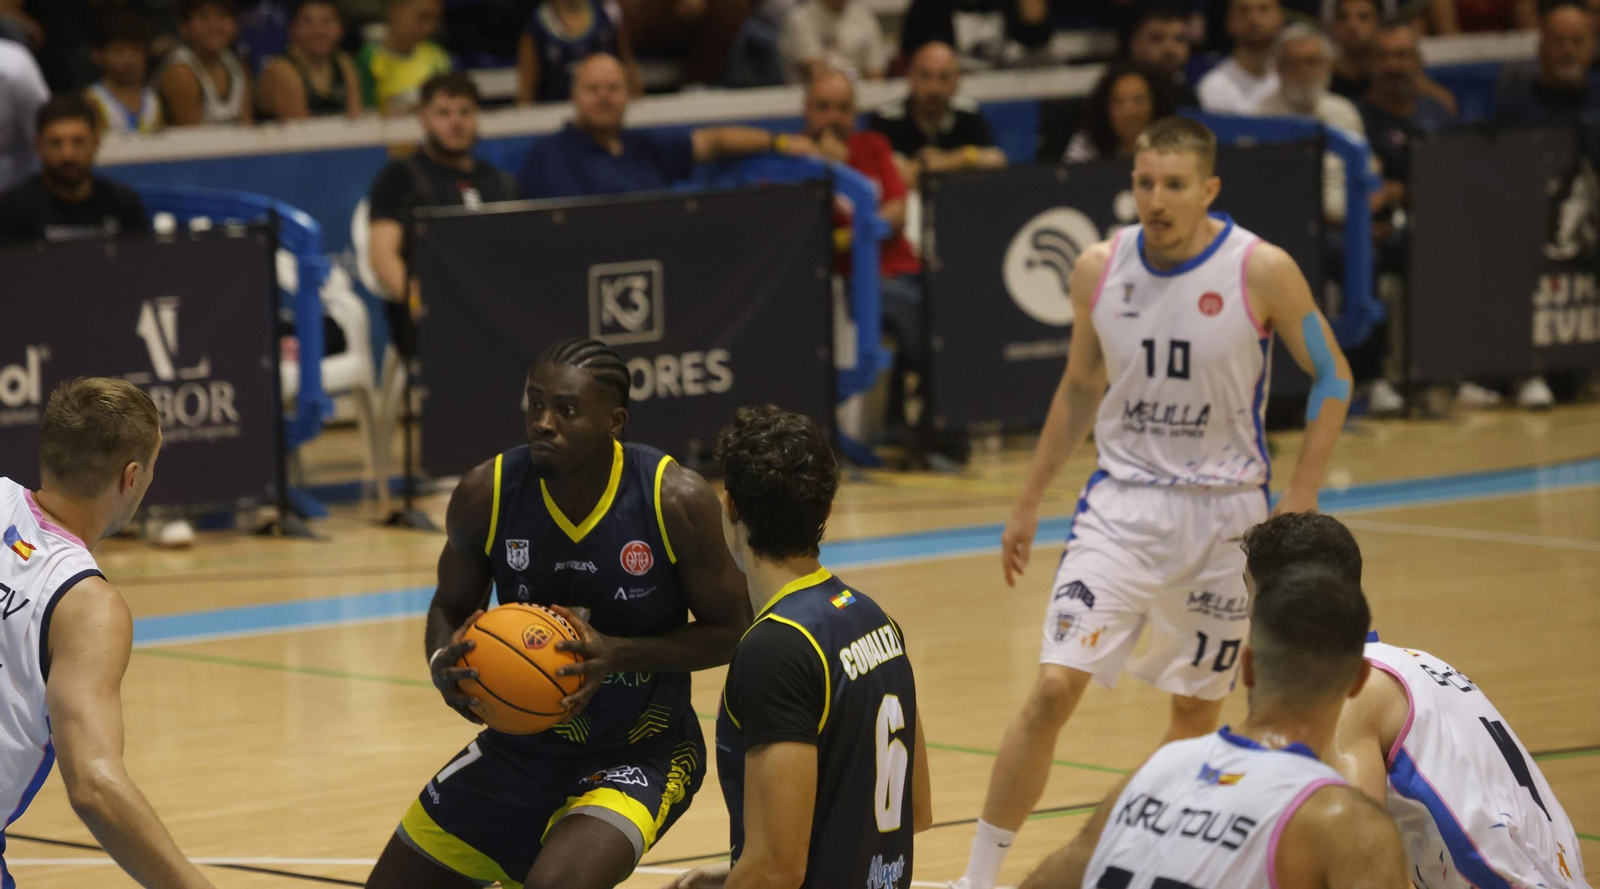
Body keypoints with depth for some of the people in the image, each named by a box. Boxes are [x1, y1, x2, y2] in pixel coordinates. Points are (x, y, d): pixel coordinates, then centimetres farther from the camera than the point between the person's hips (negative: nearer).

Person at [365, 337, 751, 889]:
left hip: (640, 750, -4)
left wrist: (618, 653, -26)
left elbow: (730, 630, -11)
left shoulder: (675, 502, -21)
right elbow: (451, 607, 4)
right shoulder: (487, 494, -13)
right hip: (523, 744, 5)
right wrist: (442, 666, -20)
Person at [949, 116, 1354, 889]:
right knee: (1054, 686, -12)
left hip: (1224, 513, -1)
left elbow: (1331, 379, -1)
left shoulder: (1262, 272, -12)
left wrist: (1298, 502, -8)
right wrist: (1029, 503, 15)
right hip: (1121, 504, 1)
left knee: (1198, 705, 9)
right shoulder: (1099, 269, -3)